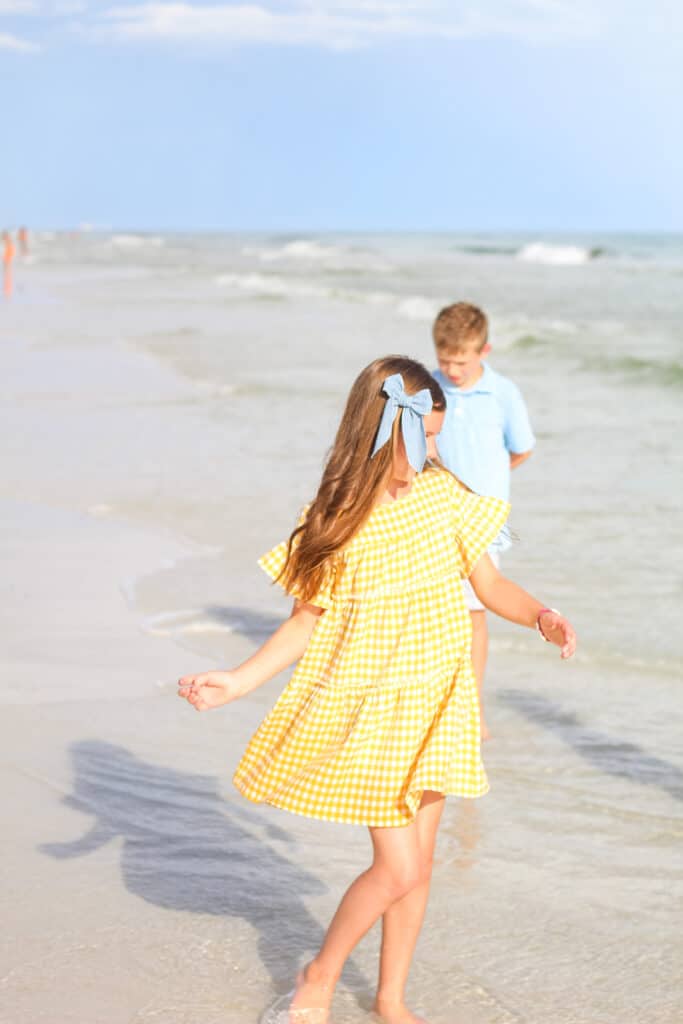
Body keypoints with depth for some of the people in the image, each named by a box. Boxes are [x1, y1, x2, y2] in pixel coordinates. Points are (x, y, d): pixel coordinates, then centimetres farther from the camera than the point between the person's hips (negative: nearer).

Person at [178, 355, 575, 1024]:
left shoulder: (445, 494, -4)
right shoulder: (333, 524, -12)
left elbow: (489, 584, 3)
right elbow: (307, 622, -5)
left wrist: (540, 616, -16)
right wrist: (237, 681, -15)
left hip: (433, 707, 4)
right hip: (368, 713, -4)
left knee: (418, 864, 12)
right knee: (399, 869, -6)